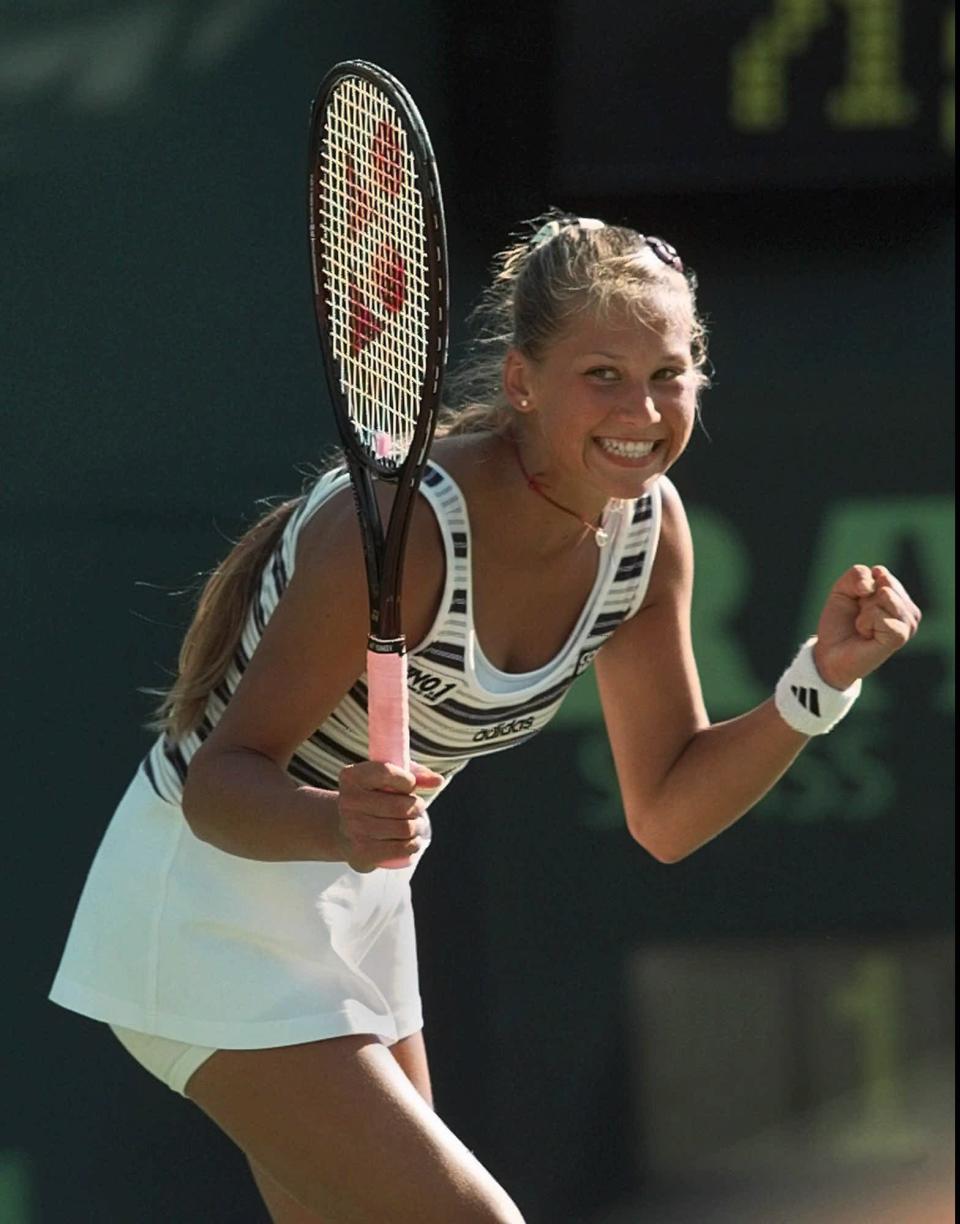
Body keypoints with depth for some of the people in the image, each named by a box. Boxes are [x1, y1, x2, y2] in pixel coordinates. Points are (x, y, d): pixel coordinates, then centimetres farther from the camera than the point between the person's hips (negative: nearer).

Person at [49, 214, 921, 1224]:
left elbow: (666, 814, 2)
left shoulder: (647, 525, -7)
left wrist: (822, 679, -12)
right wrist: (341, 824, -46)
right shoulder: (404, 524, -29)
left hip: (357, 910, 8)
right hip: (210, 903, -8)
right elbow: (221, 781, -25)